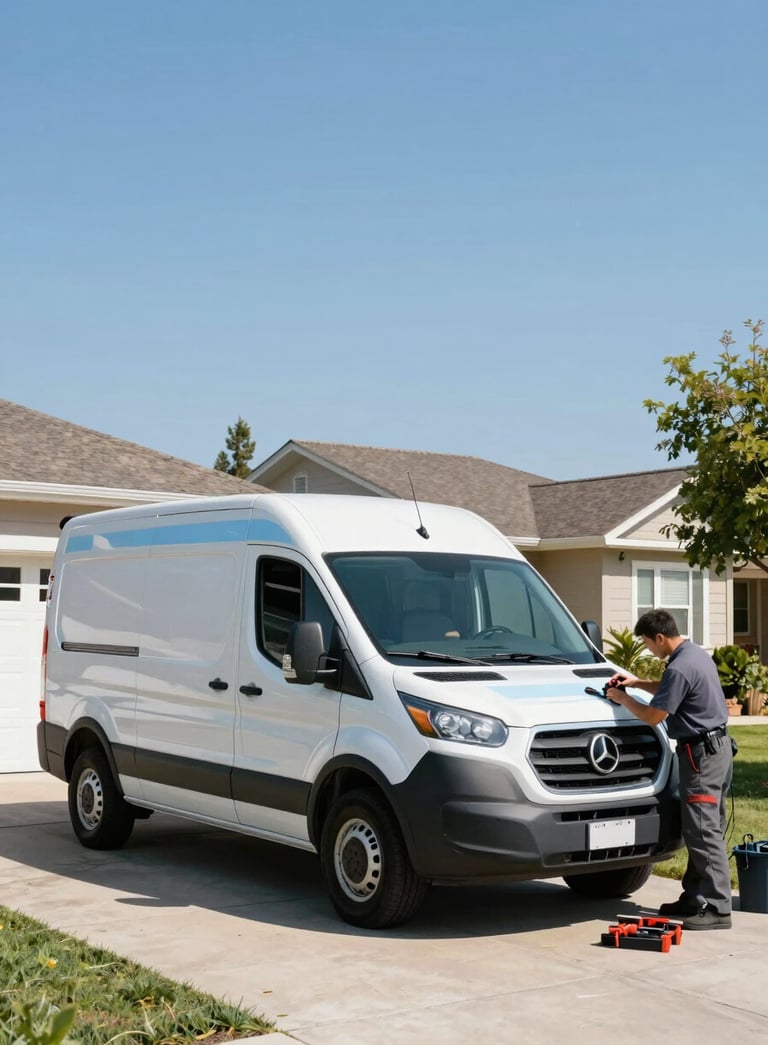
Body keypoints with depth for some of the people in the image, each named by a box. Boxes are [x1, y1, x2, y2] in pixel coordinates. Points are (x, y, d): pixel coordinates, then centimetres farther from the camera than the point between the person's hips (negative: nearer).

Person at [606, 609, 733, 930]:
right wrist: (638, 683, 17)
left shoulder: (679, 667, -20)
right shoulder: (696, 653, 12)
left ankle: (717, 908, -9)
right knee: (704, 829, 13)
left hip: (701, 752, -10)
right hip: (717, 747, 10)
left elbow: (653, 716, -13)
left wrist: (623, 699, 2)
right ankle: (695, 897, 19)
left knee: (703, 832, -9)